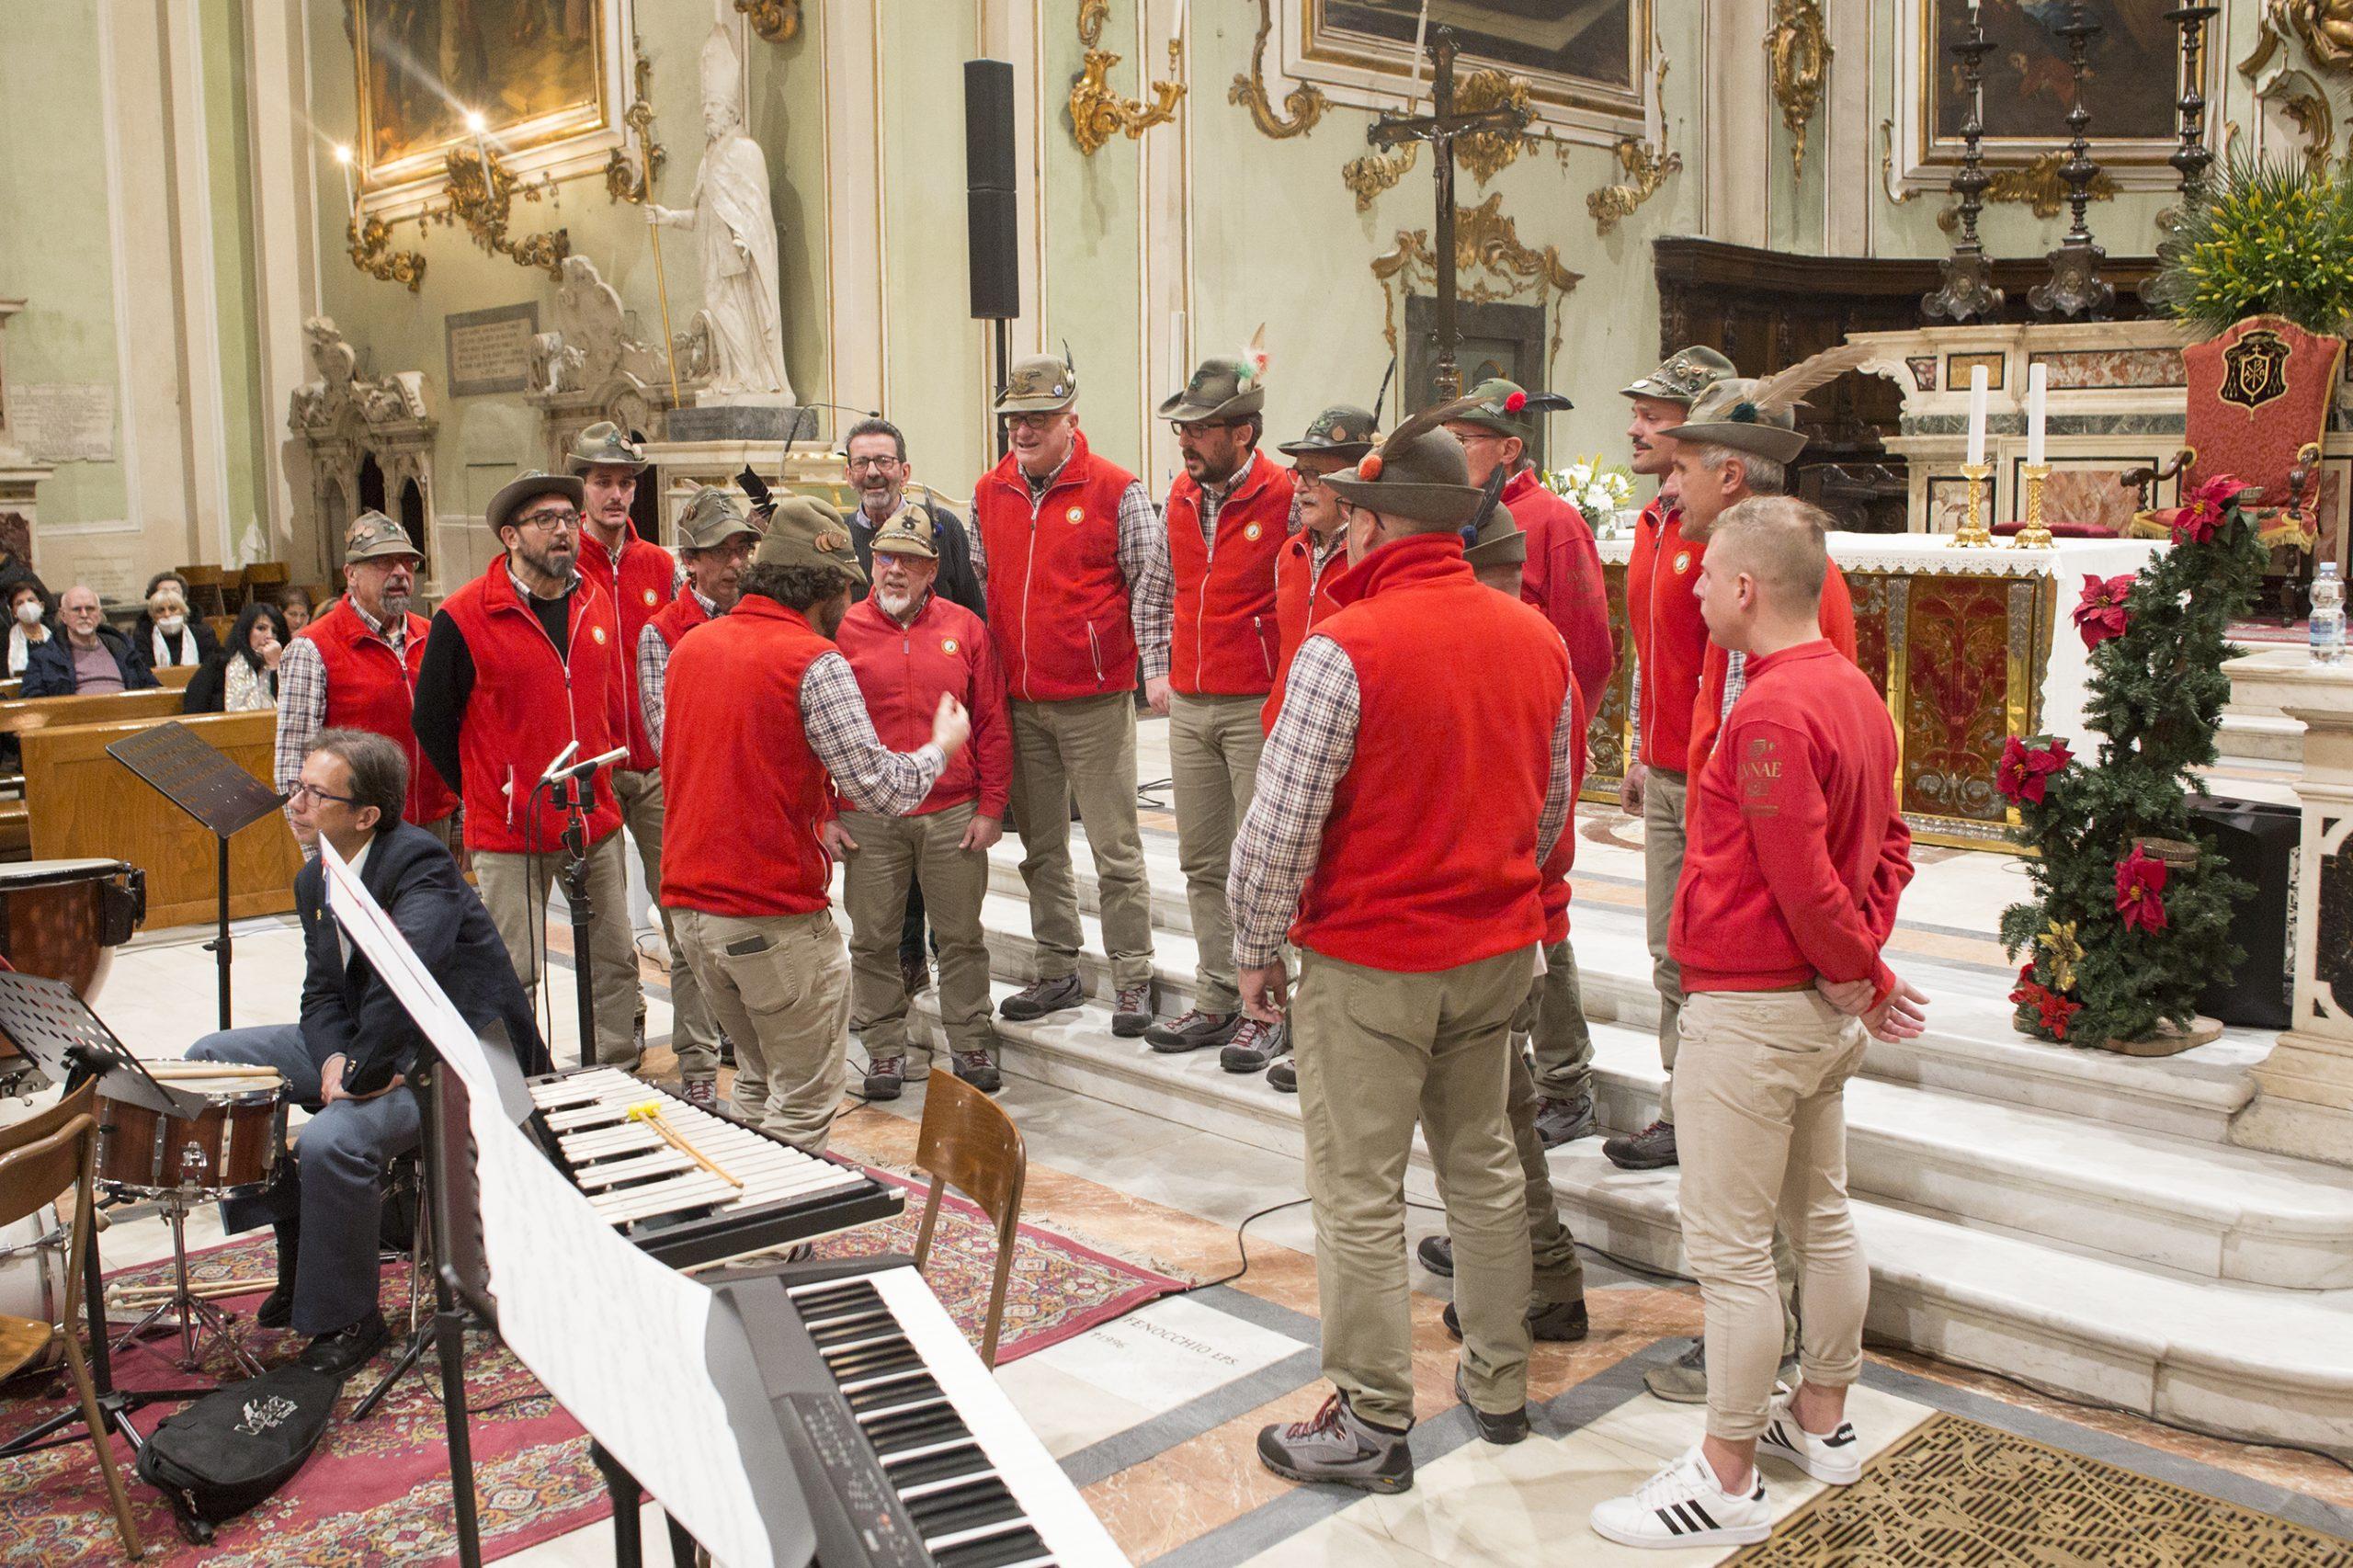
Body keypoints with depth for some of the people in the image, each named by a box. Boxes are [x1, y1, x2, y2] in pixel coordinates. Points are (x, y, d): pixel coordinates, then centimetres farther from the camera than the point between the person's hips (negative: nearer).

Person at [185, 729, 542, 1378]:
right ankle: (300, 1246, 15)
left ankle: (346, 1320, -7)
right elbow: (323, 992, 7)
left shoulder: (420, 863, -21)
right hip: (368, 1045, 10)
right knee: (210, 1059, 6)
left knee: (329, 1142, -32)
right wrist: (334, 1058, -14)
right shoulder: (314, 881, 9)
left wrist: (363, 1072, -27)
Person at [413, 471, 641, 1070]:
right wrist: (486, 795, 2)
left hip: (596, 822, 5)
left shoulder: (596, 604, 7)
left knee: (615, 960, 12)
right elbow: (432, 722, -2)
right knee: (513, 977, 2)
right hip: (510, 834, -5)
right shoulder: (464, 617, -10)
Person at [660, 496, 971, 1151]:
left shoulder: (690, 646, 9)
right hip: (775, 917, -8)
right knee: (804, 1099, 5)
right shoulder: (814, 661, -14)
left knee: (757, 1081, 23)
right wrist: (941, 746, 3)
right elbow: (882, 791, -17)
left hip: (689, 904, 8)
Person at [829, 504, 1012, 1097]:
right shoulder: (844, 630, 2)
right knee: (873, 940, 7)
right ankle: (885, 1050, 20)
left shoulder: (966, 629, 5)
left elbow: (993, 724, 5)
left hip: (955, 815, 1)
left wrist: (991, 806, 0)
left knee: (962, 936, 9)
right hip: (869, 819, 0)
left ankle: (970, 1042, 23)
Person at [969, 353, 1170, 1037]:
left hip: (1095, 699, -5)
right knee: (1040, 847, 12)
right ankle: (1057, 972, 23)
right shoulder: (989, 494, 11)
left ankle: (1132, 980, 8)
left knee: (1115, 846, -1)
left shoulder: (1116, 490, -3)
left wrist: (1155, 668, -9)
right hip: (1017, 702, 5)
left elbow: (1149, 583, -2)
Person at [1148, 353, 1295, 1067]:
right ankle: (1216, 1001, 21)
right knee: (1203, 864, 11)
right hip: (1190, 705, 7)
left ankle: (1262, 1006, 12)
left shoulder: (1286, 497, -12)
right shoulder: (1182, 494, 9)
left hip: (1257, 707, -7)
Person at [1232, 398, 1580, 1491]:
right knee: (1482, 1164, 20)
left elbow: (1279, 827, -19)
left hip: (1368, 962, -6)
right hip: (1498, 951, 7)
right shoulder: (1537, 640, 1)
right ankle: (1499, 1385, 34)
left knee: (1359, 1195, 6)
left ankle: (1373, 1425, 17)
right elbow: (1553, 801, 11)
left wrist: (1256, 952, -5)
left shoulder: (1343, 650, -20)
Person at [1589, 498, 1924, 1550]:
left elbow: (1804, 881, -25)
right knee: (1821, 1217, 21)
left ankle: (1727, 1482, 10)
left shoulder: (1771, 712, -23)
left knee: (1730, 1251, 0)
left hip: (1750, 1013, -10)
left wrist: (1862, 979, -10)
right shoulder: (1853, 690, 8)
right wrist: (1865, 972, 6)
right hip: (1823, 1009, 10)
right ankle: (1822, 1421, 37)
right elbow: (1888, 847, 13)